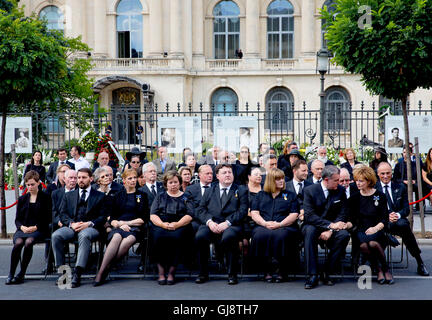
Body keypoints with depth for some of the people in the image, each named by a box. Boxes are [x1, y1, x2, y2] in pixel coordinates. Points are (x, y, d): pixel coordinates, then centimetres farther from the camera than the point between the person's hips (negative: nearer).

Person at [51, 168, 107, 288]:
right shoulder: (69, 195, 24)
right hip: (71, 226, 3)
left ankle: (77, 274, -42)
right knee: (56, 236, -29)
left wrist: (89, 224, -12)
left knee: (84, 235, -39)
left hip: (90, 227, -3)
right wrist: (71, 223, -8)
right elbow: (63, 214, 13)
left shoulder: (100, 196, 16)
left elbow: (103, 217, 6)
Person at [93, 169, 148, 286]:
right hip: (118, 228, 1)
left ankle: (106, 267, -36)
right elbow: (111, 219, 13)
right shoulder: (118, 196, 20)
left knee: (128, 240, -37)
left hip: (135, 228, 0)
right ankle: (101, 272, -44)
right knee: (117, 237, -36)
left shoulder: (142, 195, 18)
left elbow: (144, 218, 9)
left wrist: (126, 223, 0)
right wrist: (120, 225, -8)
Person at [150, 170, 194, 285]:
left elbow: (189, 215, 3)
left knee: (176, 236, -35)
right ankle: (161, 271, -27)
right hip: (161, 225, 1)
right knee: (159, 236, -33)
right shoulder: (160, 197, 21)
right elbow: (153, 215, 9)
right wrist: (163, 224, -12)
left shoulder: (185, 197, 17)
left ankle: (171, 271, -26)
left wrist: (177, 224, -15)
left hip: (180, 225, -1)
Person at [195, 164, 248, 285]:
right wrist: (209, 221, -9)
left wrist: (227, 223, -14)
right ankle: (203, 273, -12)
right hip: (211, 224, 2)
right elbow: (201, 209, 12)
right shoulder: (210, 191, 22)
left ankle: (232, 274, -21)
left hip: (230, 225, -2)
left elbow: (242, 211, 1)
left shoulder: (240, 191, 15)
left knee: (229, 237, -37)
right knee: (200, 236, -30)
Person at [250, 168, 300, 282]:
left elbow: (294, 215, 6)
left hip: (284, 226, -1)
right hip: (263, 226, 1)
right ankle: (267, 270, -19)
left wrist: (279, 224, -11)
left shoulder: (290, 195, 18)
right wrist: (265, 223, -10)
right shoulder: (261, 195, 21)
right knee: (259, 235, -35)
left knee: (281, 236, -37)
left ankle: (282, 271, -19)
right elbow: (254, 213, 10)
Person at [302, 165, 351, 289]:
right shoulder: (310, 190, -8)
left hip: (332, 227, 2)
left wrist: (330, 230, -19)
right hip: (313, 225, -2)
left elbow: (342, 214, -2)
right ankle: (312, 275, -33)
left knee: (344, 235, -29)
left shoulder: (340, 191, 1)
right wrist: (330, 225, -25)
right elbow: (309, 216, -16)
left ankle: (327, 272, -19)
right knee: (310, 231, -36)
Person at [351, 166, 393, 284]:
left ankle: (385, 269, -11)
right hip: (361, 230, 2)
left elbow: (385, 218, 2)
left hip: (377, 230, -2)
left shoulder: (380, 196, 6)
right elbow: (352, 217, 15)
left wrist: (376, 228, -16)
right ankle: (378, 270, -8)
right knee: (363, 245, -34)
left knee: (372, 242, -37)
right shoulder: (355, 197, 14)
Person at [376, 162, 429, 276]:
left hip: (398, 220, 2)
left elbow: (406, 209, 8)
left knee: (402, 224, -35)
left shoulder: (400, 187, 14)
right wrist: (386, 216, -17)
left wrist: (398, 215, -14)